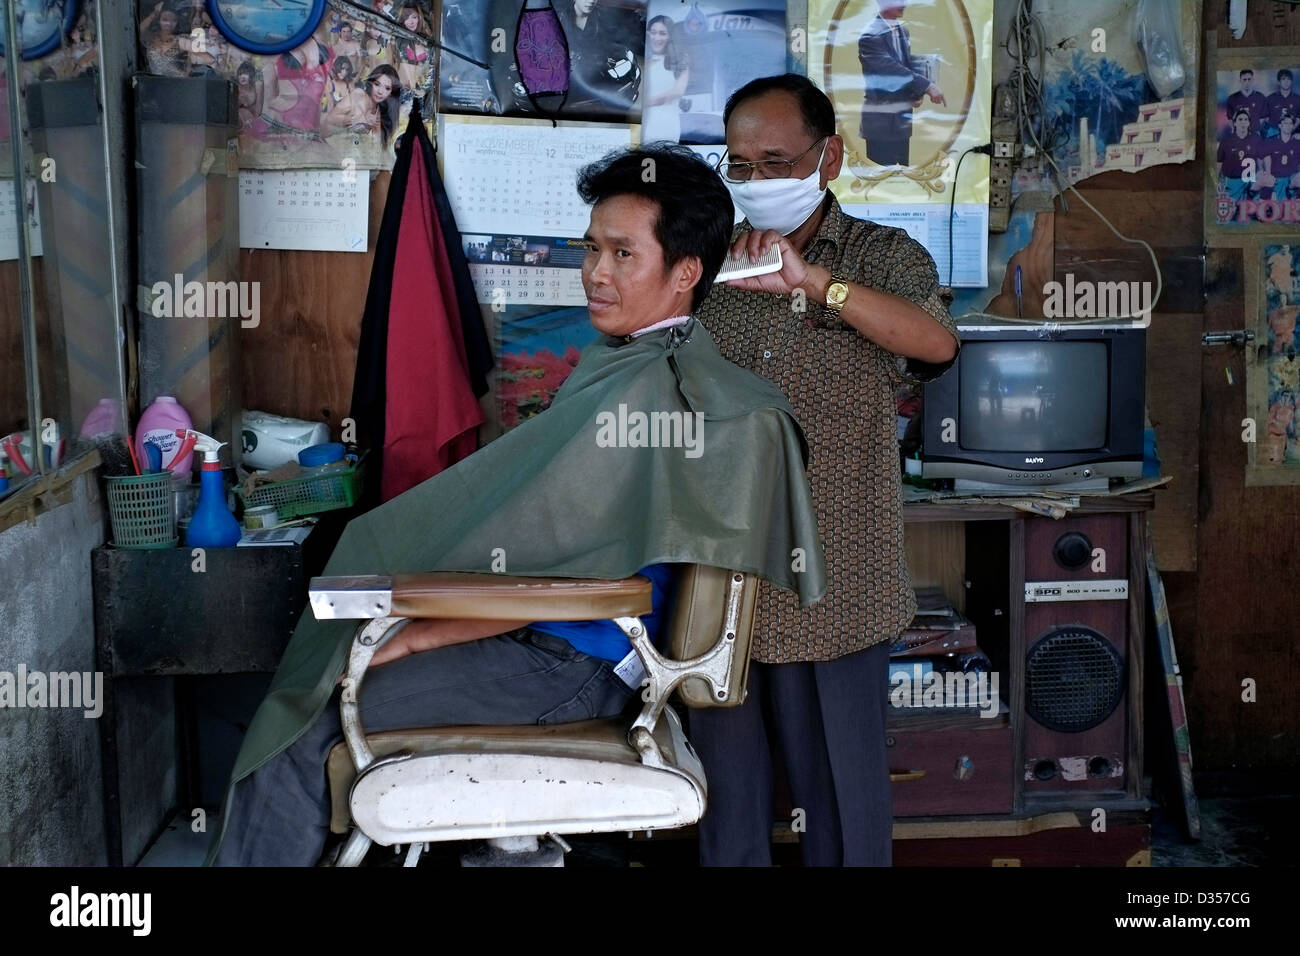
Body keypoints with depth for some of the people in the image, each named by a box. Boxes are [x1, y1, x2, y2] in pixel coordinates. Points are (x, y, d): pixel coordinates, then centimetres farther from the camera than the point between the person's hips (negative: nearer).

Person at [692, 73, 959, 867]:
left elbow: (937, 342, -21)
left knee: (842, 780, 7)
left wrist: (811, 279, -29)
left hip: (834, 582, -3)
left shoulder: (883, 256, 1)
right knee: (729, 777, 12)